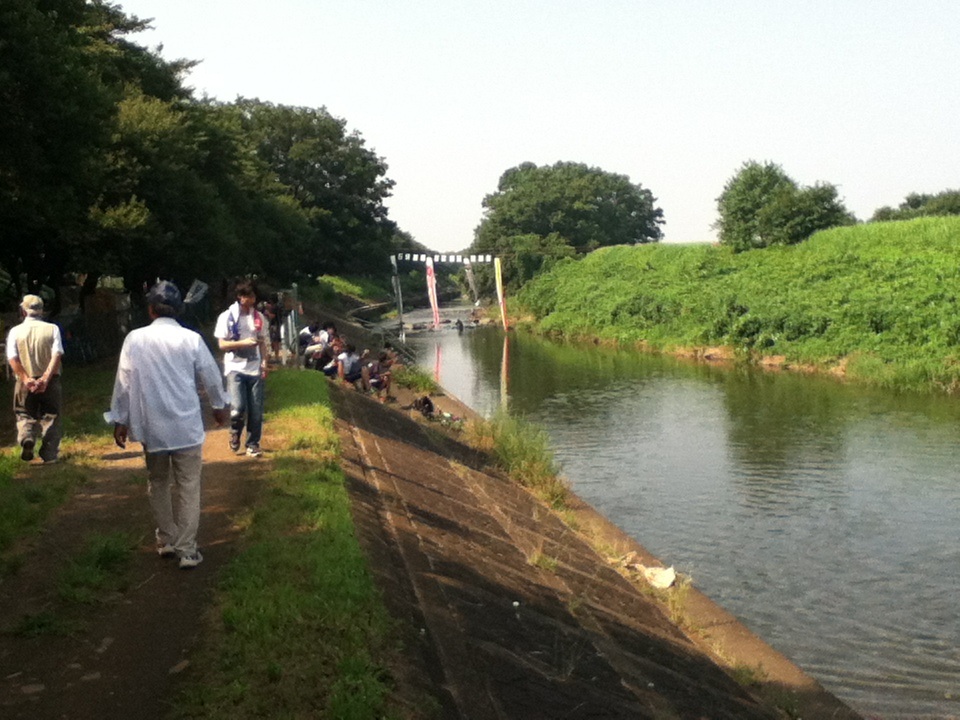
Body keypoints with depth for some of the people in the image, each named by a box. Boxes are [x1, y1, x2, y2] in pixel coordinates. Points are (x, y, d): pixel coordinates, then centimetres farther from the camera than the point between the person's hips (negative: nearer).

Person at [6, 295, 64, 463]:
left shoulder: (15, 331, 2)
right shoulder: (52, 329, 0)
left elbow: (12, 358, -9)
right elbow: (57, 355, -12)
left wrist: (26, 379, -14)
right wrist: (45, 378, -18)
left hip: (25, 383, 0)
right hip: (50, 382, 0)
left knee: (25, 416, 15)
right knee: (50, 417, 11)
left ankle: (26, 437, -13)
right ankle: (49, 455, 9)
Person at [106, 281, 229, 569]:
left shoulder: (135, 338, -5)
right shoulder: (191, 339, -6)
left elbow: (124, 381, -2)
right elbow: (211, 375, 4)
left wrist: (120, 419, 9)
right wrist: (219, 405, 22)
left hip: (151, 425, 2)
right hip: (186, 424, -1)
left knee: (158, 483, 19)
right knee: (188, 487, 5)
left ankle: (166, 541, 27)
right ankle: (186, 550, 4)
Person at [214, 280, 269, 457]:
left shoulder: (259, 317, 8)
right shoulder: (227, 317, -4)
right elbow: (222, 344, -5)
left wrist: (264, 361, -2)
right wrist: (243, 342, -18)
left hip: (255, 369, 4)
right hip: (235, 368, -3)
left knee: (256, 410, 3)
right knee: (238, 408, -15)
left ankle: (253, 444, 17)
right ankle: (235, 434, 15)